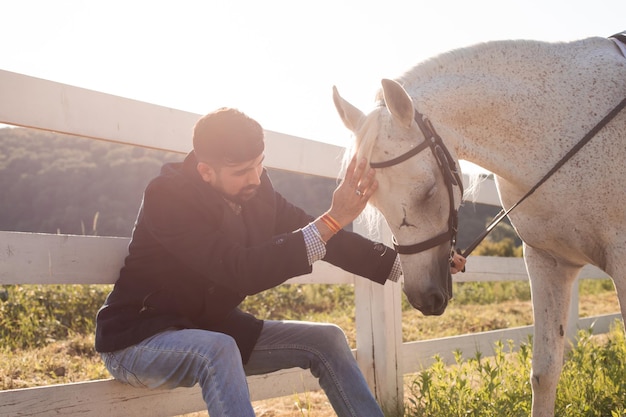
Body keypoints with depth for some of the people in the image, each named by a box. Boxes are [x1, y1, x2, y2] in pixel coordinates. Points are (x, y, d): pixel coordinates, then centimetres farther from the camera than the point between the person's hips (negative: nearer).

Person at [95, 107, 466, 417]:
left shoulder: (256, 189, -6)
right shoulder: (167, 196, -25)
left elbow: (316, 235, 2)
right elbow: (241, 271, -35)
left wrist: (400, 264, -8)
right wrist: (333, 219, -40)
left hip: (215, 329, 7)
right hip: (140, 337, -6)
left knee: (326, 339, -4)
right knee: (217, 349, -38)